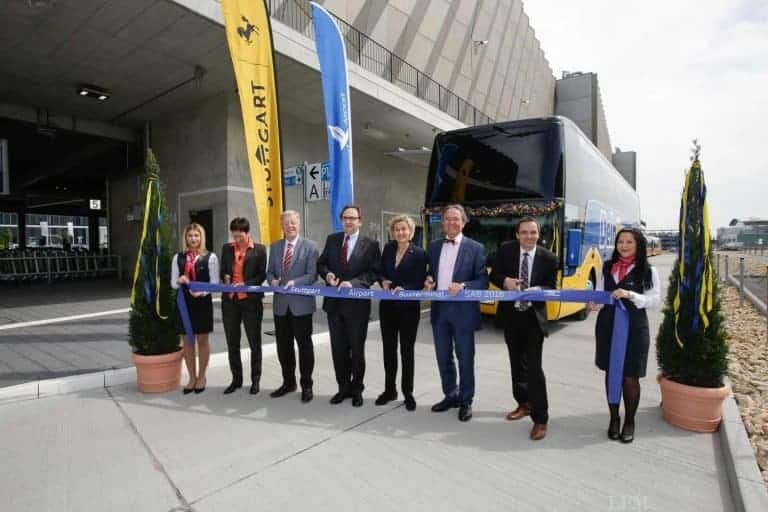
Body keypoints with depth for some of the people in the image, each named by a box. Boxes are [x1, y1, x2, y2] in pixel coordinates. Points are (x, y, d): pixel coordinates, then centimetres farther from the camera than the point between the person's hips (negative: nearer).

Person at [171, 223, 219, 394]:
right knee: (187, 341, 11)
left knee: (202, 340, 9)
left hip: (203, 303, -3)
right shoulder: (178, 258, 6)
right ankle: (192, 377, 28)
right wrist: (180, 280, -15)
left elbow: (214, 283, -6)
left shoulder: (210, 257, -5)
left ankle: (201, 377, 26)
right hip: (184, 302, 3)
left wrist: (202, 292, -23)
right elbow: (173, 284, 7)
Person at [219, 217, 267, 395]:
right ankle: (236, 379, 27)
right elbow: (222, 271, 15)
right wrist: (225, 278, -7)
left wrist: (246, 284, -18)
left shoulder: (259, 250, -2)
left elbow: (261, 275, -4)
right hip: (229, 301, 4)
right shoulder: (226, 248, 9)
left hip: (251, 300, -4)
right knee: (232, 343, 12)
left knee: (254, 343, 7)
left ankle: (255, 380, 21)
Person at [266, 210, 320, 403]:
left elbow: (312, 275, -10)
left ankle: (306, 385, 20)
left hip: (301, 304, -4)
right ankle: (288, 382, 31)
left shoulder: (310, 246, -4)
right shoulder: (275, 247, 11)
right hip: (280, 304, 5)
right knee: (283, 346, 13)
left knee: (304, 345, 6)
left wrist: (294, 282, -24)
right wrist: (272, 280, -10)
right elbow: (269, 272, 12)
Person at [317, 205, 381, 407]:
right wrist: (327, 274, -11)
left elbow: (374, 272, -10)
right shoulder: (332, 239, 7)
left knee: (357, 349, 10)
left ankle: (357, 389, 29)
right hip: (334, 302, 4)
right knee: (338, 348, 12)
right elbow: (321, 264, 10)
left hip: (357, 304, -4)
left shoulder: (370, 244, -5)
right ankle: (343, 387, 30)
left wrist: (353, 283, -23)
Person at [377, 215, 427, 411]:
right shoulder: (388, 249, 6)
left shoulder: (419, 253, -8)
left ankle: (408, 392, 22)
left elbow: (419, 283, -10)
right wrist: (383, 282, -9)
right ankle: (389, 389, 27)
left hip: (408, 308, -4)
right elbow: (381, 272, 12)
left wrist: (403, 289, -25)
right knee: (388, 349, 12)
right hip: (387, 306, 4)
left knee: (407, 350, 7)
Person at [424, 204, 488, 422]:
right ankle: (451, 395, 33)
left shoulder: (475, 248, -4)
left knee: (465, 358, 7)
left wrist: (463, 286, -22)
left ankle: (466, 401, 25)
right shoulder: (434, 246, 9)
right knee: (443, 357, 15)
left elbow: (483, 281, -7)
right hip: (439, 309, 4)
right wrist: (428, 280, -5)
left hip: (463, 310, -4)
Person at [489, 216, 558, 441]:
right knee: (516, 364, 16)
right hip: (511, 315, 3)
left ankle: (540, 419, 6)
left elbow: (551, 287, -3)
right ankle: (524, 403, 35)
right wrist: (505, 281, -19)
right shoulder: (505, 250, -3)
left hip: (533, 317, -3)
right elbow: (494, 275, 2)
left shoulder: (548, 258, -6)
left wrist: (538, 291, -24)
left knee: (534, 367, -6)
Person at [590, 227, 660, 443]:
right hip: (607, 325, 3)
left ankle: (629, 422, 24)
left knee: (630, 377, 4)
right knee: (611, 373, 12)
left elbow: (655, 299, -7)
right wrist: (595, 303, -12)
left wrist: (630, 295, -20)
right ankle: (614, 418, 28)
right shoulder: (607, 267, 6)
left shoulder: (648, 271, -3)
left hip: (634, 328, -3)